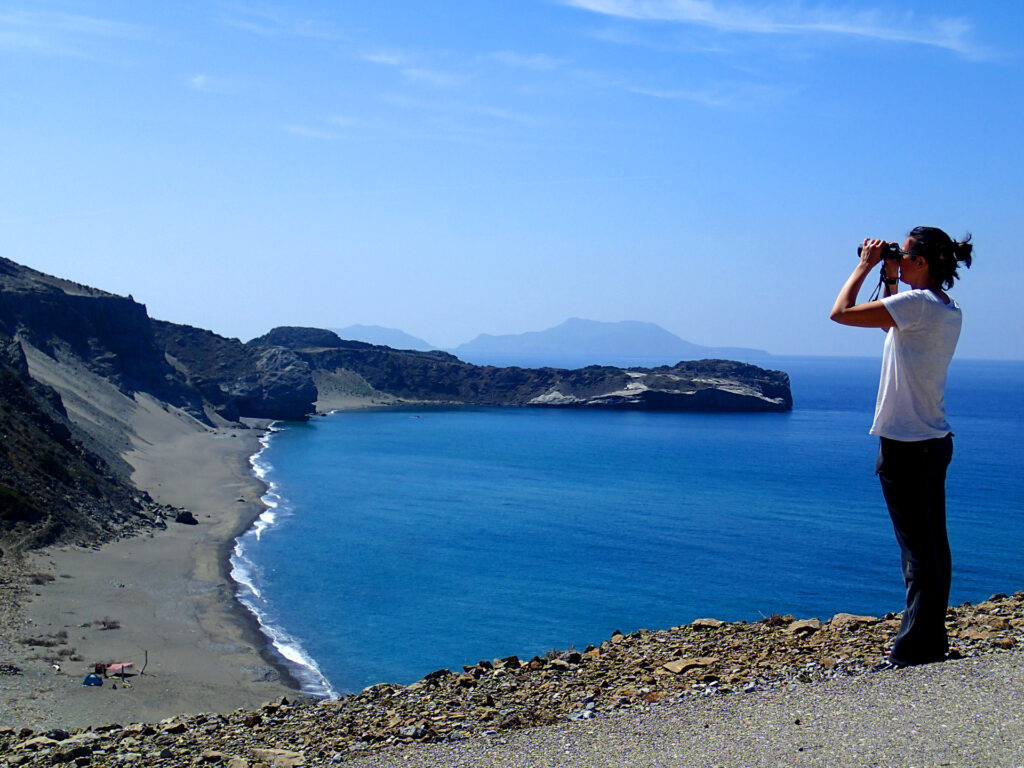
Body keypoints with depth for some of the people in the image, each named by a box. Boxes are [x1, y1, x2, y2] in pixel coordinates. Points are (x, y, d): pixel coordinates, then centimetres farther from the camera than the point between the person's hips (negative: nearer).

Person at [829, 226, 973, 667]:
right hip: (935, 440, 10)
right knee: (934, 545, 14)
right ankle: (933, 640, 24)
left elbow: (840, 313, -17)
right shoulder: (947, 310, 11)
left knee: (918, 550, -5)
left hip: (906, 444, -10)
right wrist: (890, 280, 20)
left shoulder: (918, 303, -17)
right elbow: (893, 325, 29)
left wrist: (865, 266, -5)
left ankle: (913, 652, 1)